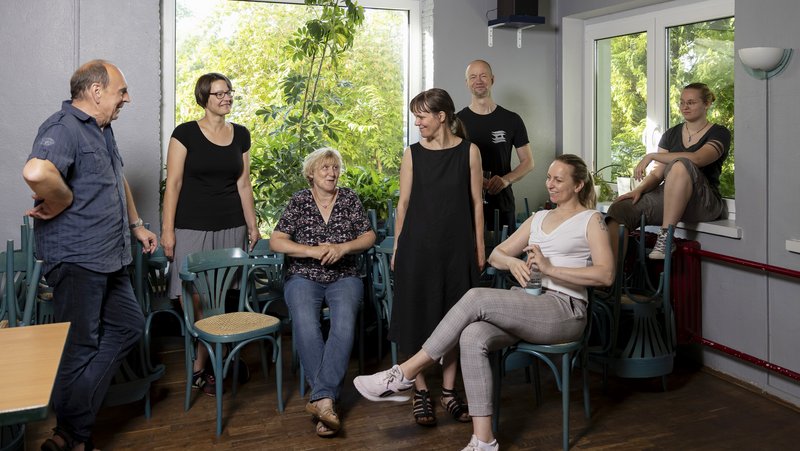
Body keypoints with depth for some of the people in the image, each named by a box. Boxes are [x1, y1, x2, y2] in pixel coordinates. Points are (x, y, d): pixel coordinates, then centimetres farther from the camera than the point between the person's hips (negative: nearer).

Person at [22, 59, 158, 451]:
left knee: (128, 325, 16)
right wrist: (59, 205, -22)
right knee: (80, 347, 1)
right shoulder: (63, 128, -17)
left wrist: (136, 225, 30)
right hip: (76, 260, -10)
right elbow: (36, 172, -39)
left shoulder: (102, 131, 17)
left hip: (109, 258, 10)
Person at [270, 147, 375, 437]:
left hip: (344, 278, 1)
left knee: (344, 323, -32)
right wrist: (313, 251, -13)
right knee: (305, 325, -33)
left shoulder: (350, 198, 10)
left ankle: (321, 398, -35)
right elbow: (275, 242, -1)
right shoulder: (299, 201, 6)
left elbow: (369, 237, 7)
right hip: (304, 277, 0)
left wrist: (343, 248, -12)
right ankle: (328, 399, -32)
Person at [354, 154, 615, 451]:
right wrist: (512, 262, -4)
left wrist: (551, 268, -17)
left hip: (564, 309, -6)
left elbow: (606, 275, -8)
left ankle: (403, 376, -22)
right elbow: (495, 255, 21)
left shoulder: (591, 219, 6)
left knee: (477, 297, -29)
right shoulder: (539, 217, 23)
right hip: (525, 306, 6)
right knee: (473, 338, -28)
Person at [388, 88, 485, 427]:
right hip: (418, 245, 0)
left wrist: (479, 246, 2)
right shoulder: (413, 153, 2)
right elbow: (404, 202, 4)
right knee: (418, 316, 4)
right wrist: (397, 247, 4)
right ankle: (421, 392, 18)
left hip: (456, 246, 0)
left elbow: (476, 202, 3)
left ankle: (448, 391, 22)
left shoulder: (469, 151, 0)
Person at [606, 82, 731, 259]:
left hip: (705, 202, -5)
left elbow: (697, 159, -19)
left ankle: (665, 236, -37)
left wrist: (651, 156, -21)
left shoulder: (719, 134, 3)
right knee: (619, 208, -23)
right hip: (666, 198, 5)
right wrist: (639, 189, -10)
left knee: (680, 165, -37)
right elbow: (657, 174, 11)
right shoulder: (671, 134, 19)